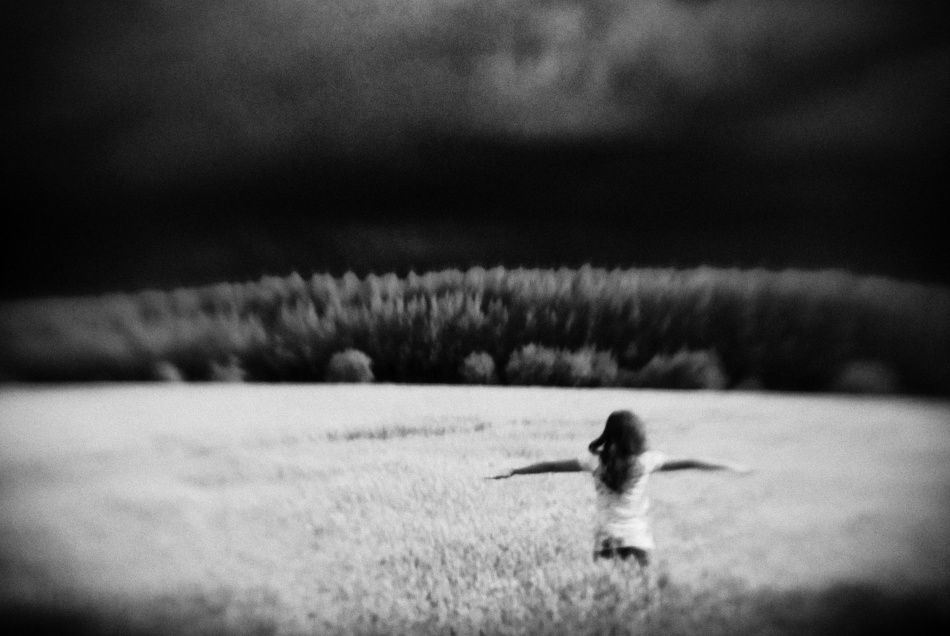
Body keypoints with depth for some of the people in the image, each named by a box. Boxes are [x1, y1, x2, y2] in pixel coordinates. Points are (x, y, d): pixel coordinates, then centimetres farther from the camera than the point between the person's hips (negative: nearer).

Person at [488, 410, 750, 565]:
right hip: (638, 537, 0)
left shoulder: (595, 461, -4)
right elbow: (687, 463, 2)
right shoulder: (646, 460, -6)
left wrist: (513, 471, 8)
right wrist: (729, 466, 11)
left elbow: (552, 466, 0)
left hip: (605, 539, 0)